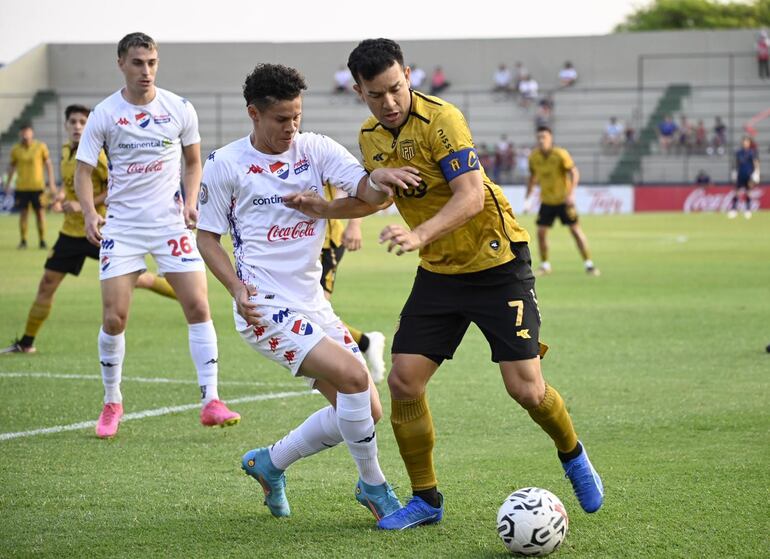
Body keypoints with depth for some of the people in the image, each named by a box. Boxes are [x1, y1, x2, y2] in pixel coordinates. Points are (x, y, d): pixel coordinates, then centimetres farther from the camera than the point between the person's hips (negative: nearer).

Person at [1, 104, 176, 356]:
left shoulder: (95, 154, -16)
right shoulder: (66, 151, 6)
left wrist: (83, 205, -22)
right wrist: (62, 195, 3)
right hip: (71, 231, 6)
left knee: (134, 279, -3)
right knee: (47, 285, 3)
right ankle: (26, 343, 12)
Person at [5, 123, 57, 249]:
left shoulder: (41, 147, -3)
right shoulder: (15, 149, 2)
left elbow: (48, 165, 3)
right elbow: (12, 165, 13)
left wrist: (51, 183, -1)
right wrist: (8, 183, 11)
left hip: (37, 186, -1)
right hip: (21, 187, 1)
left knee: (40, 212, -1)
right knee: (23, 213, 2)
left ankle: (42, 240, 7)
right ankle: (23, 241, 10)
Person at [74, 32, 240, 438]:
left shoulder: (180, 109, 0)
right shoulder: (103, 115, -4)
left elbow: (193, 162, 13)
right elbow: (83, 170, -2)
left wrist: (191, 202, -4)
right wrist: (89, 213, -19)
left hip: (171, 223, 1)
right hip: (122, 227, -1)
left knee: (198, 306, -9)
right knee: (113, 317, -6)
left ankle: (210, 401, -4)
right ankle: (112, 404, 13)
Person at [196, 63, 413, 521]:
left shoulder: (316, 148, 4)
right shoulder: (226, 165, -4)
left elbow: (363, 187, -10)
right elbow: (207, 236, 2)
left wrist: (378, 178, -35)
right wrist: (237, 287, -14)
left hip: (313, 304, 6)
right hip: (267, 308, -6)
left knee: (366, 412, 6)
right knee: (353, 376, -24)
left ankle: (270, 464, 25)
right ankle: (374, 487, -5)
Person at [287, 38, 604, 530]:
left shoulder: (441, 119, -20)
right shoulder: (370, 136, 3)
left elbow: (471, 197, -29)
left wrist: (419, 236, -42)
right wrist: (323, 208, 6)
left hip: (497, 264, -6)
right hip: (438, 271, 6)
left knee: (526, 388, -9)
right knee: (403, 380, -6)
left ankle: (573, 457, 23)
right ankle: (425, 499, 10)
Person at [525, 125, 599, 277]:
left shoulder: (561, 154, -16)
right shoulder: (534, 157, -3)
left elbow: (574, 173, -15)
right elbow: (532, 177, 12)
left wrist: (571, 193, -27)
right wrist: (527, 198, 10)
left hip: (563, 200, -4)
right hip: (546, 200, 4)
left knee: (575, 229, -6)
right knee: (541, 231, -3)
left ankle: (588, 264, 0)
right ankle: (544, 265, 14)